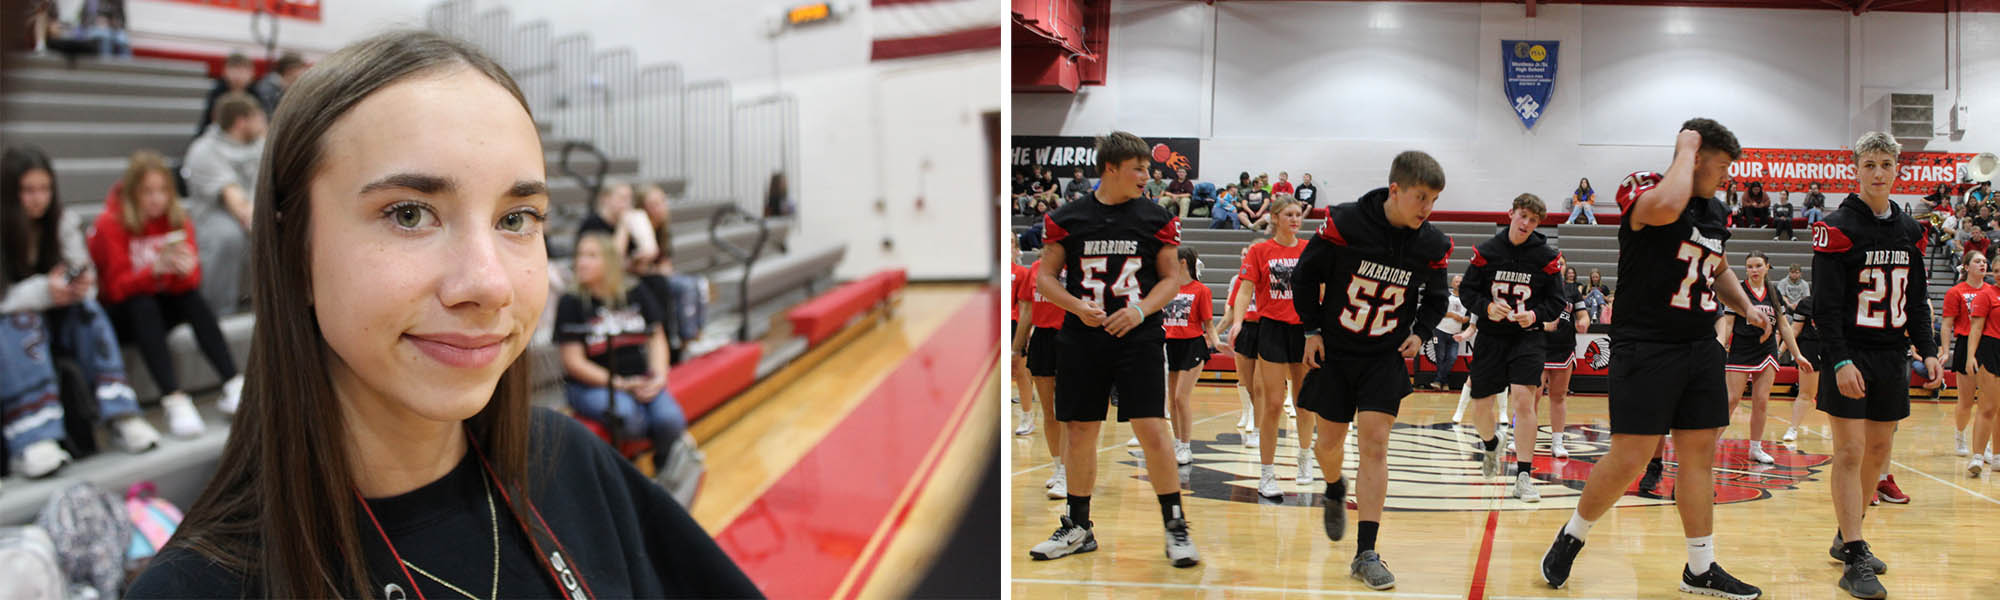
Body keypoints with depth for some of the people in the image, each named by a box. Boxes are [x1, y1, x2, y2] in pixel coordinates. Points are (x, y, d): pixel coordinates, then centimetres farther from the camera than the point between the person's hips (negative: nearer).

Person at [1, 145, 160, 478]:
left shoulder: (63, 223, 1)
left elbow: (84, 286, -1)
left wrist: (79, 286, -25)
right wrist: (42, 292, -34)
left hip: (55, 321, 4)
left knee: (87, 309, -25)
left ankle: (119, 415, -35)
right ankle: (32, 437, -47)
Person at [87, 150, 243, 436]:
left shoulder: (177, 220, -2)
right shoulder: (110, 224, -13)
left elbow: (192, 281, -9)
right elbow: (118, 287, -20)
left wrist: (185, 270, -34)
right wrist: (156, 269, -38)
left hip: (161, 307, 3)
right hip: (116, 313, -3)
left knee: (194, 301, -27)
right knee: (144, 306, -34)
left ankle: (233, 387, -34)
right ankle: (174, 401, -46)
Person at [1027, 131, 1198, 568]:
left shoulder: (1155, 218, 2)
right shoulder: (1068, 218, 2)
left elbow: (1172, 278, 5)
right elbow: (1045, 277, 6)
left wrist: (1140, 310, -12)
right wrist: (1078, 306, -11)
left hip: (1139, 338, -1)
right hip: (1082, 339, 1)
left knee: (1151, 430, -9)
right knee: (1078, 432, 7)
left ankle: (1176, 527, 2)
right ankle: (1078, 528, 23)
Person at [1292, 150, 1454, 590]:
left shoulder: (1432, 245, -8)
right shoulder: (1344, 223, -17)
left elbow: (1436, 299, 12)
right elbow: (1305, 275, -3)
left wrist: (1420, 333, -4)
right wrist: (1312, 329, -4)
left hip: (1386, 357, 1)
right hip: (1334, 352, 0)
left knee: (1374, 445, -10)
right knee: (1331, 443, 10)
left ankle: (1366, 554, -8)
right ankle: (1335, 491, 47)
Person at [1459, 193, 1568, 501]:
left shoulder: (1546, 256, -3)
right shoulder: (1486, 251, -1)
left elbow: (1557, 301, 2)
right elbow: (1467, 291, 3)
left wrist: (1535, 315, -17)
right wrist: (1487, 308, -16)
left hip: (1529, 337, -2)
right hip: (1491, 337, 2)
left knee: (1523, 400, -18)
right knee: (1480, 408, 5)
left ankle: (1524, 476, -11)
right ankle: (1491, 445, 40)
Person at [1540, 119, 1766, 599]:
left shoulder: (1715, 211, 14)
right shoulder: (1642, 190, -10)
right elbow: (1665, 208, -35)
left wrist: (1745, 307, 14)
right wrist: (1685, 151, -20)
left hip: (1700, 347, 8)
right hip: (1645, 346, -7)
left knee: (1700, 454, 8)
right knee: (1628, 460, -7)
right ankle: (1572, 536, 16)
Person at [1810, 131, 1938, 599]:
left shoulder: (1910, 230, 10)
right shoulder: (1838, 227, -9)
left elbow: (1916, 301, 17)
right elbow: (1825, 304, -13)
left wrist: (1928, 350, 6)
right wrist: (1840, 361, -21)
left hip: (1892, 356, 6)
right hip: (1849, 357, -6)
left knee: (1880, 449, 10)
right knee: (1850, 452, -8)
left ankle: (1847, 536, 25)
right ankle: (1854, 559, -7)